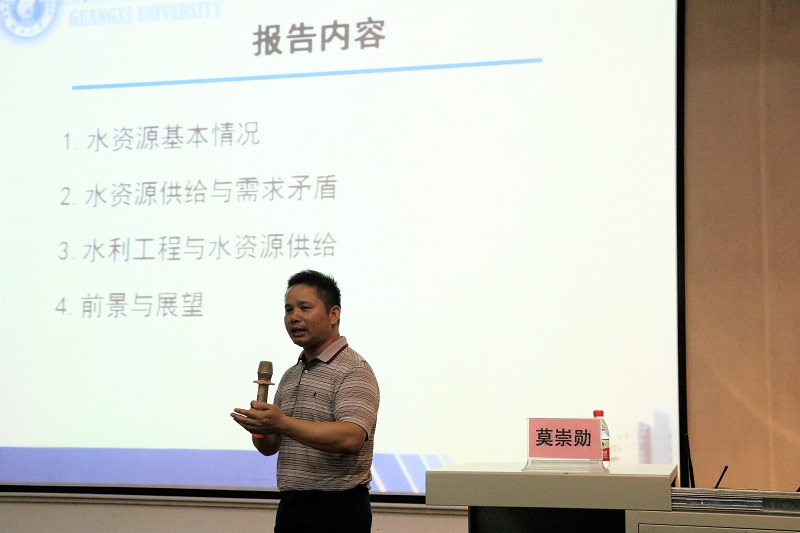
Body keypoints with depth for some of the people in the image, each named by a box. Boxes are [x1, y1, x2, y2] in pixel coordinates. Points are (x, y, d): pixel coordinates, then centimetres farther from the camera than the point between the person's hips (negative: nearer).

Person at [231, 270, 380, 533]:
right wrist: (260, 429, -5)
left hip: (336, 511, -7)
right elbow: (270, 447, 17)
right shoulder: (290, 376, 14)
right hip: (290, 508, 7)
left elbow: (350, 437, -26)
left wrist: (282, 423, -32)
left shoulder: (354, 371, -10)